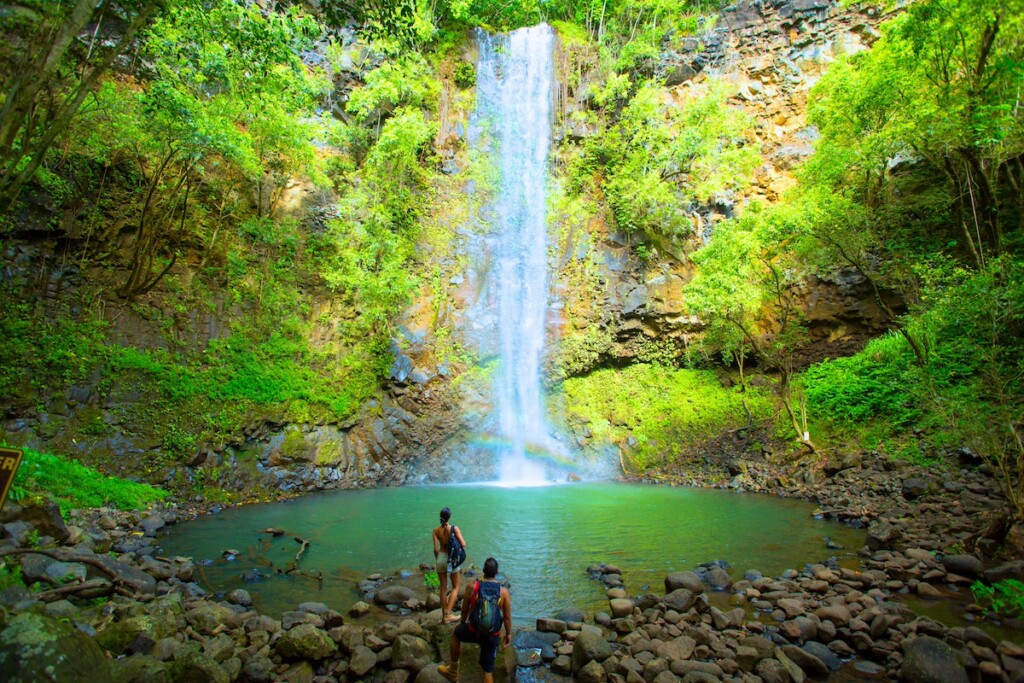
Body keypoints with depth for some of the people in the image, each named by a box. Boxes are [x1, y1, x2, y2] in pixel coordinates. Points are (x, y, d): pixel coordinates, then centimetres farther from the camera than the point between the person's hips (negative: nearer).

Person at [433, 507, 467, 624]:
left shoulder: (436, 531, -6)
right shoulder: (454, 529, -13)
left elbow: (436, 549, -6)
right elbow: (463, 544, -14)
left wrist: (437, 561, 11)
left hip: (441, 558, 3)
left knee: (443, 588, 15)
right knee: (455, 587, 13)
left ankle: (444, 615, 21)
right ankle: (448, 614, 2)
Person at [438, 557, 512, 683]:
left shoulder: (472, 587, -12)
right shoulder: (504, 592, -10)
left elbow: (464, 609, 1)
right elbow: (507, 617, -2)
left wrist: (462, 622, 22)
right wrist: (508, 634, 15)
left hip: (473, 632, -1)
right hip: (492, 636, 1)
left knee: (457, 633, 30)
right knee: (488, 670, 17)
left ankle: (454, 671, 37)